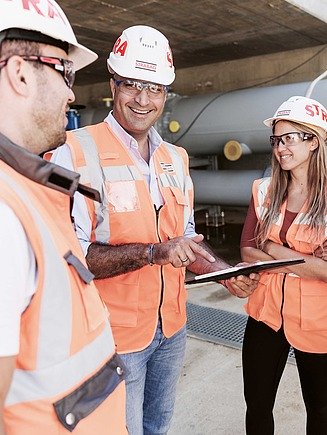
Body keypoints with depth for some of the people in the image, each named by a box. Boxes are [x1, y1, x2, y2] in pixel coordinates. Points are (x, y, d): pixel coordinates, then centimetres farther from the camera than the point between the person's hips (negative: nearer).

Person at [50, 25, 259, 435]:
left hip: (172, 327, 6)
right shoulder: (76, 152, -17)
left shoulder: (175, 158, 5)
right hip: (115, 334, -6)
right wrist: (152, 252, -30)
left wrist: (226, 272, -6)